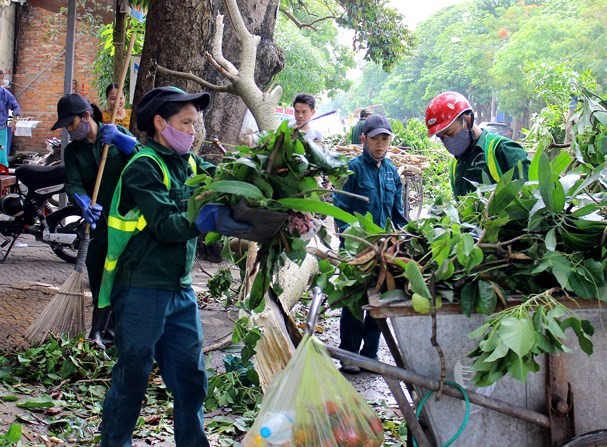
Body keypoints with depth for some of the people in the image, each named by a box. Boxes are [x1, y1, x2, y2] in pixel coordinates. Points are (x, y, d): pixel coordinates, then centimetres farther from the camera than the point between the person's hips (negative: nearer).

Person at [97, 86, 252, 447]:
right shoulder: (143, 167, -12)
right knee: (133, 377, 4)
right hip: (142, 291, -7)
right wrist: (212, 219, -36)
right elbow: (166, 225, -23)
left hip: (181, 290, 7)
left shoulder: (189, 163, 12)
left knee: (190, 377, 12)